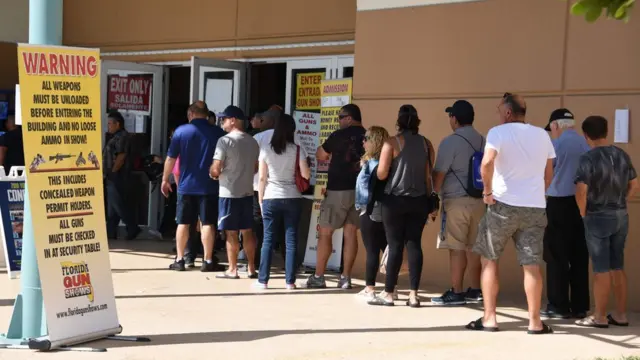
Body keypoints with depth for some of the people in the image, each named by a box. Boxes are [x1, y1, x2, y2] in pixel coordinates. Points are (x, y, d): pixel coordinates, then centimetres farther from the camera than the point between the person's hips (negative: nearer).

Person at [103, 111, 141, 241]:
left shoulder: (122, 137, -13)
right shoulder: (116, 137, 19)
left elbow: (121, 157, -20)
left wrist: (112, 172, -17)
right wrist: (107, 173, 15)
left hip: (118, 177, -11)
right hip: (113, 178, 11)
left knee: (118, 204, -10)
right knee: (112, 206, 11)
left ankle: (133, 228, -5)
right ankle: (111, 232, 13)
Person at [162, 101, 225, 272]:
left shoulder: (181, 131, -2)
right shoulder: (218, 133, -1)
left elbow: (171, 158, 1)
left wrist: (165, 179, 12)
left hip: (186, 185, 0)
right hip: (209, 186, 0)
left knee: (183, 223, 9)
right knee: (207, 223, 2)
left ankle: (179, 260, 12)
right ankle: (207, 261, 0)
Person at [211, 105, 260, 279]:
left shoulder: (225, 141, -13)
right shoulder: (253, 142, 8)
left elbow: (216, 169, -17)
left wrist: (212, 173, 4)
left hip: (229, 193, -6)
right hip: (247, 192, 6)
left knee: (231, 233, 0)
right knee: (247, 231, 11)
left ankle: (232, 270, 4)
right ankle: (251, 268, 15)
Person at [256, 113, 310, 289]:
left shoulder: (266, 150, -1)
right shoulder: (298, 150, -2)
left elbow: (262, 178, -1)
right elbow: (306, 174, -4)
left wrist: (260, 200, 7)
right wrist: (305, 164, 16)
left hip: (271, 199, 0)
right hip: (292, 199, 0)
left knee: (268, 240, 5)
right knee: (291, 240, 4)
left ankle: (263, 280, 5)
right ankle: (290, 281, 3)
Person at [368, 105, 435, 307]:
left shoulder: (392, 143, -7)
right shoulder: (426, 144, 4)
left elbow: (381, 175, -9)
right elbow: (429, 175, 7)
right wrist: (430, 202, 15)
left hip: (395, 200, -3)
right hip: (419, 201, 3)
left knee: (395, 245, 0)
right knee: (414, 245, 5)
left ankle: (388, 294, 5)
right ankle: (413, 294, 3)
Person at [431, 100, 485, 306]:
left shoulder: (450, 142, -12)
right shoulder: (482, 141, 9)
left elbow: (439, 174, -10)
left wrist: (435, 195, 4)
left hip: (457, 200, -7)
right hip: (478, 200, 7)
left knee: (456, 248, -3)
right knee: (473, 246, 13)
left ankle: (457, 293, -1)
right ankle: (475, 290, 18)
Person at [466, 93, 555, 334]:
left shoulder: (498, 132, -6)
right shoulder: (542, 135, 11)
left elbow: (487, 164, -22)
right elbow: (549, 174, 15)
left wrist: (488, 191, -10)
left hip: (503, 205, -4)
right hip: (535, 208, 4)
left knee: (489, 261, 9)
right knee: (531, 265, 5)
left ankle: (489, 318, 7)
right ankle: (535, 321, 4)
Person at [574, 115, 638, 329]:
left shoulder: (588, 158, -15)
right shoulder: (622, 155, 5)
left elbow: (581, 191, -22)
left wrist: (583, 213, -7)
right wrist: (619, 203, 15)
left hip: (598, 217, -6)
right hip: (621, 216, 6)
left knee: (601, 269, 0)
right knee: (617, 267, 13)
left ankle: (600, 317, 7)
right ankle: (620, 315, 17)